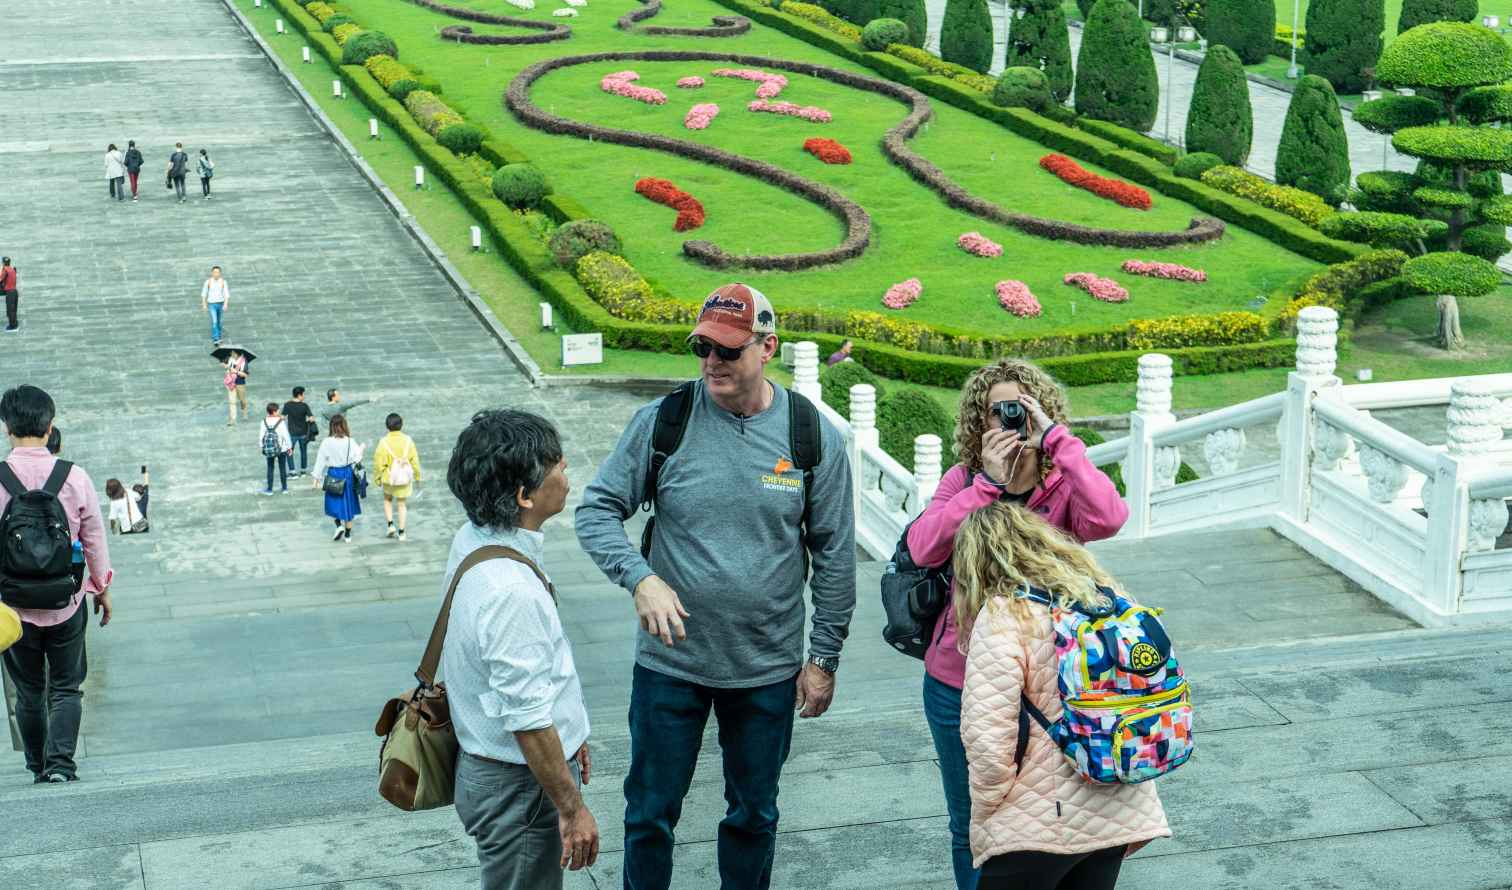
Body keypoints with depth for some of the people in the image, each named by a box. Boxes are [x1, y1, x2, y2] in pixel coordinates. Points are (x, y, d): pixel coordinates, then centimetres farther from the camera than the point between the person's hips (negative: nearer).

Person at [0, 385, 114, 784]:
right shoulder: (74, 477, -7)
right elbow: (94, 540, 2)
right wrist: (101, 589, 16)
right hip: (66, 602, 0)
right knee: (66, 688, 9)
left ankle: (39, 767, 22)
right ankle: (61, 763, -7)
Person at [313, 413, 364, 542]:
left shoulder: (327, 442, -10)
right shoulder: (350, 442, -11)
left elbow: (321, 461, -5)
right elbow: (357, 458, -7)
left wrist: (317, 478, 3)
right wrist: (361, 449, 13)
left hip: (333, 474, -1)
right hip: (348, 473, 1)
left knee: (334, 502, 17)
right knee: (348, 503, 11)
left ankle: (339, 525, -3)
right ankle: (347, 535, 15)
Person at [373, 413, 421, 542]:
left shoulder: (384, 442, -15)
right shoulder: (407, 441, -9)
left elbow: (378, 462, -12)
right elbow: (414, 459, -2)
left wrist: (377, 477, 2)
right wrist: (417, 475, 11)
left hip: (389, 478, -1)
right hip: (404, 478, 1)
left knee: (387, 500, 25)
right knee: (401, 504, 15)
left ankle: (390, 524, 10)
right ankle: (401, 532, 13)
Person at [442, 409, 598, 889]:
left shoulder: (472, 539, -1)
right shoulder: (510, 591, -31)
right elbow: (527, 721, -27)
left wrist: (566, 734, 22)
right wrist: (572, 809, -17)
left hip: (487, 765, 9)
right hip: (518, 785, -9)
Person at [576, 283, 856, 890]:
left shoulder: (814, 437, -6)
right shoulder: (663, 422, -8)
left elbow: (835, 556, 1)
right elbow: (598, 509, -3)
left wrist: (823, 658, 1)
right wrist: (640, 578, -21)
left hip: (769, 670, 1)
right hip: (669, 663, -1)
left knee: (754, 815, 17)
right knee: (650, 814, 10)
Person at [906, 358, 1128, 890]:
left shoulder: (1064, 487, -8)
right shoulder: (964, 482, -2)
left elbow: (1107, 519, -31)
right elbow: (923, 548, -19)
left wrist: (1055, 438, -27)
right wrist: (988, 483, -24)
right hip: (959, 684, 2)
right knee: (971, 830, 17)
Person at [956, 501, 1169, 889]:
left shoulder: (1003, 615, -14)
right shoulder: (1106, 594, 8)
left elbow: (988, 744, -20)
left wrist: (984, 821, -4)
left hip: (1038, 826, -7)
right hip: (1119, 817, 7)